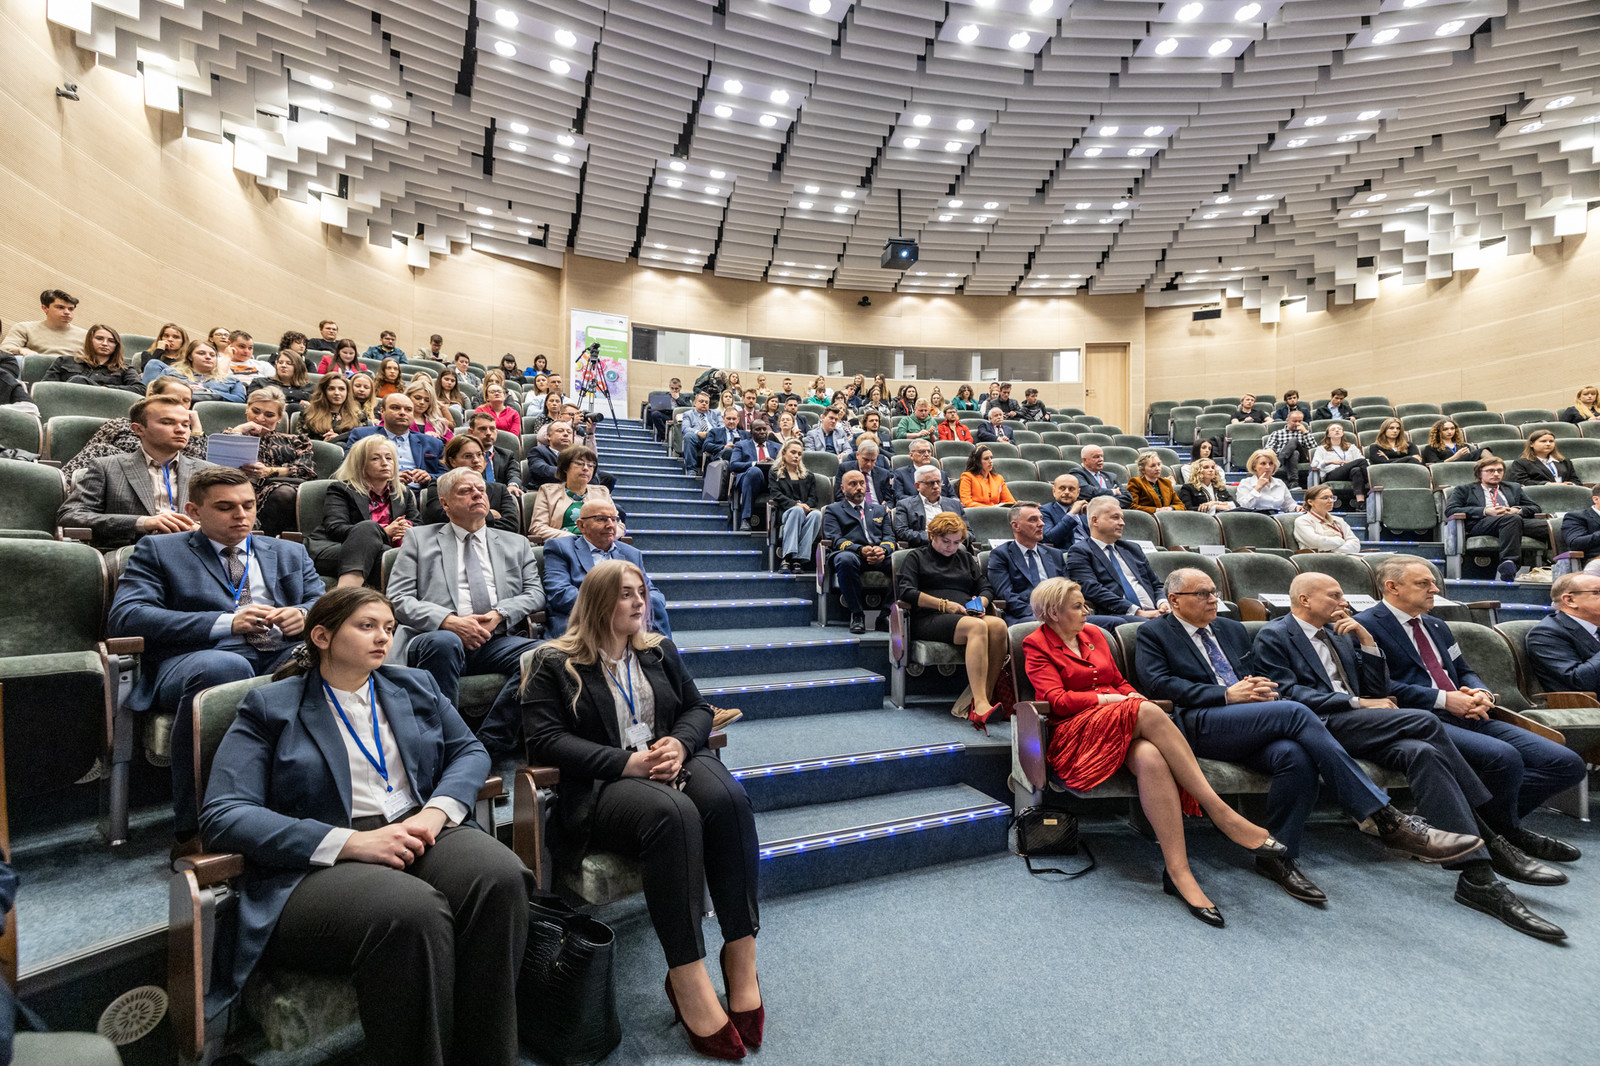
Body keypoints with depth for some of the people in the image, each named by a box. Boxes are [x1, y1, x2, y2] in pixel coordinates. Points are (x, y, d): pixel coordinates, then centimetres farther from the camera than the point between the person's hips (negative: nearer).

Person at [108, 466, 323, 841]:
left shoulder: (290, 553, 27)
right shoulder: (157, 550, 19)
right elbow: (125, 617, 2)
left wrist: (304, 615, -8)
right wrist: (226, 622, -11)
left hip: (284, 658, 2)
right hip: (199, 658, -2)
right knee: (222, 666, -40)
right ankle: (195, 827, -26)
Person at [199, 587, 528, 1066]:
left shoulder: (416, 687, 18)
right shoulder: (271, 707, 6)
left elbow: (470, 751, 17)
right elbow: (222, 816, -5)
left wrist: (435, 812, -6)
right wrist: (352, 842, -17)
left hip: (420, 834, 4)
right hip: (320, 863, -3)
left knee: (499, 874, -30)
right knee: (412, 911, -36)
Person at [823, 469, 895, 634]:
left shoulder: (880, 509, 30)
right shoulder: (833, 510, 19)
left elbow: (889, 537, 17)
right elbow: (835, 539, 2)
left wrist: (883, 549, -9)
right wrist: (860, 550, -17)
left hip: (880, 557, 3)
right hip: (853, 554, -3)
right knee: (846, 559, -40)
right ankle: (857, 614, -25)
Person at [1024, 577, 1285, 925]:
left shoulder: (1094, 634, 23)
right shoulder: (1037, 645, 3)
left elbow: (1120, 681, 23)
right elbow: (1056, 700, -8)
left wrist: (1133, 696, 0)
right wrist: (1109, 699, -9)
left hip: (1123, 725, 5)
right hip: (1076, 731, -5)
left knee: (1150, 757, -33)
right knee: (1148, 712, -34)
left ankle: (1177, 870, -36)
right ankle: (1221, 813, -32)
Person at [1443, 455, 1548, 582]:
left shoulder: (1514, 487, 35)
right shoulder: (1464, 490, 20)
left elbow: (1535, 507, 27)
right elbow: (1450, 510, 3)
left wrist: (1516, 510, 2)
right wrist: (1485, 511, -8)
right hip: (1481, 524, -5)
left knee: (1546, 526, -28)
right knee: (1512, 519, -38)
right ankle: (1509, 564, -48)